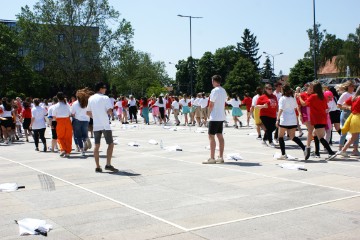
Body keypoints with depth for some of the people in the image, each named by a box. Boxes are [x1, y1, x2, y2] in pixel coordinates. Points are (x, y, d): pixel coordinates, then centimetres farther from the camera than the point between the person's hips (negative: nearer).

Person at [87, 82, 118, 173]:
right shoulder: (105, 98, -7)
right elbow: (109, 111, -16)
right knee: (110, 144, 3)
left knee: (97, 146, 8)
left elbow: (88, 112, 14)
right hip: (105, 125, -5)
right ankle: (108, 164, -5)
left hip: (96, 126, 5)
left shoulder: (91, 98, 10)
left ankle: (97, 167, 7)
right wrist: (108, 112, 6)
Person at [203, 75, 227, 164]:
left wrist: (209, 113, 0)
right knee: (220, 136, 10)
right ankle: (221, 157, 12)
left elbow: (211, 105, -14)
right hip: (221, 117, 9)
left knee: (211, 136, -6)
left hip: (214, 117, -9)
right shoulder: (224, 91, 13)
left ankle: (212, 158, -7)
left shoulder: (215, 90, -14)